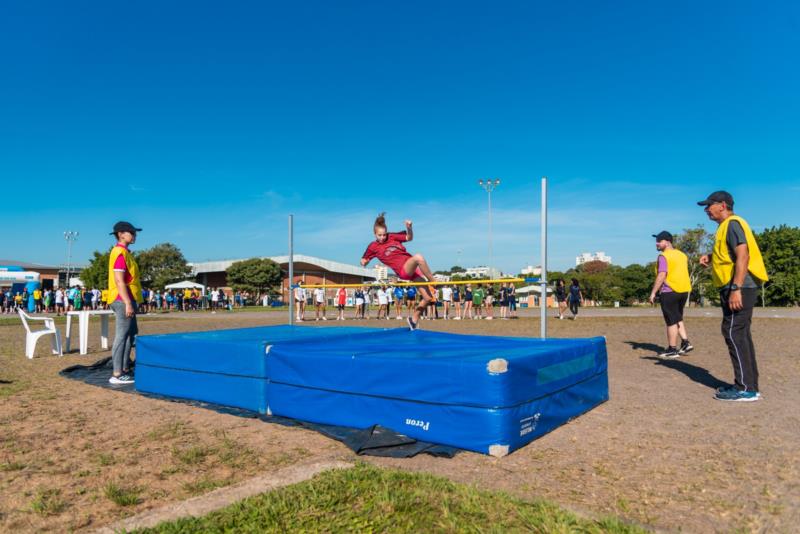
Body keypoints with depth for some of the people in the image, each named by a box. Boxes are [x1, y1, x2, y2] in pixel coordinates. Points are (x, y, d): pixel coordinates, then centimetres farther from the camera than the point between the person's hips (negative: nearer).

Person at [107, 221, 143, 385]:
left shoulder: (124, 252, 17)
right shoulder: (120, 252, -14)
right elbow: (119, 281, -21)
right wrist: (127, 303, -23)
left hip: (127, 300, 10)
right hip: (123, 300, -10)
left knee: (131, 334, 15)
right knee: (122, 336, -6)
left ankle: (125, 369, 22)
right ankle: (117, 374, -1)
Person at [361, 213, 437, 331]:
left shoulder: (392, 236, 11)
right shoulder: (373, 247, 4)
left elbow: (409, 237, 14)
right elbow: (363, 262, 15)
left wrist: (409, 227, -5)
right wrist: (364, 262, -8)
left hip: (414, 268, 5)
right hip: (403, 271, -5)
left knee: (428, 298, 2)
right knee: (418, 257, -37)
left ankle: (414, 319, 23)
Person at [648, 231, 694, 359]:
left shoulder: (664, 256, -12)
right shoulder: (682, 255, 15)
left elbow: (661, 276, -19)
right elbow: (683, 273, 19)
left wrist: (653, 292, -16)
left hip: (670, 292, -8)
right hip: (684, 290, 8)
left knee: (671, 321, -2)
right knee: (678, 318, 20)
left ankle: (672, 349, 4)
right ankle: (685, 343, 14)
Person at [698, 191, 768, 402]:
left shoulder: (732, 223, -11)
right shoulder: (726, 226, 20)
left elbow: (743, 255, -22)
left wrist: (736, 288, -28)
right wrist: (711, 257, 11)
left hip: (740, 287, -11)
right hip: (736, 288, 11)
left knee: (734, 333, -11)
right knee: (740, 334, 12)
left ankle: (746, 389, -8)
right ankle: (749, 385, 18)